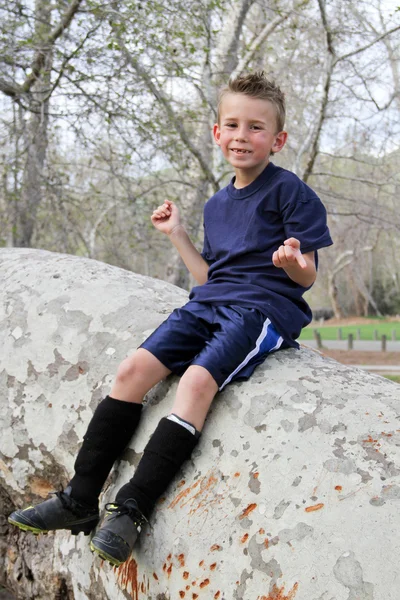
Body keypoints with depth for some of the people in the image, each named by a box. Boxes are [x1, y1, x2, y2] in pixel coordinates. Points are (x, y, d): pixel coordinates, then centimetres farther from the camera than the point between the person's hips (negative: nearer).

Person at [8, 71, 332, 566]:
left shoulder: (289, 192, -1)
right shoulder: (217, 205, 20)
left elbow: (306, 278, -5)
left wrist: (294, 263, -28)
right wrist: (177, 234, 18)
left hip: (265, 308, -7)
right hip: (210, 303, 7)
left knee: (197, 379, -31)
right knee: (134, 369, -13)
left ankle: (131, 511, -27)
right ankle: (80, 499, -9)